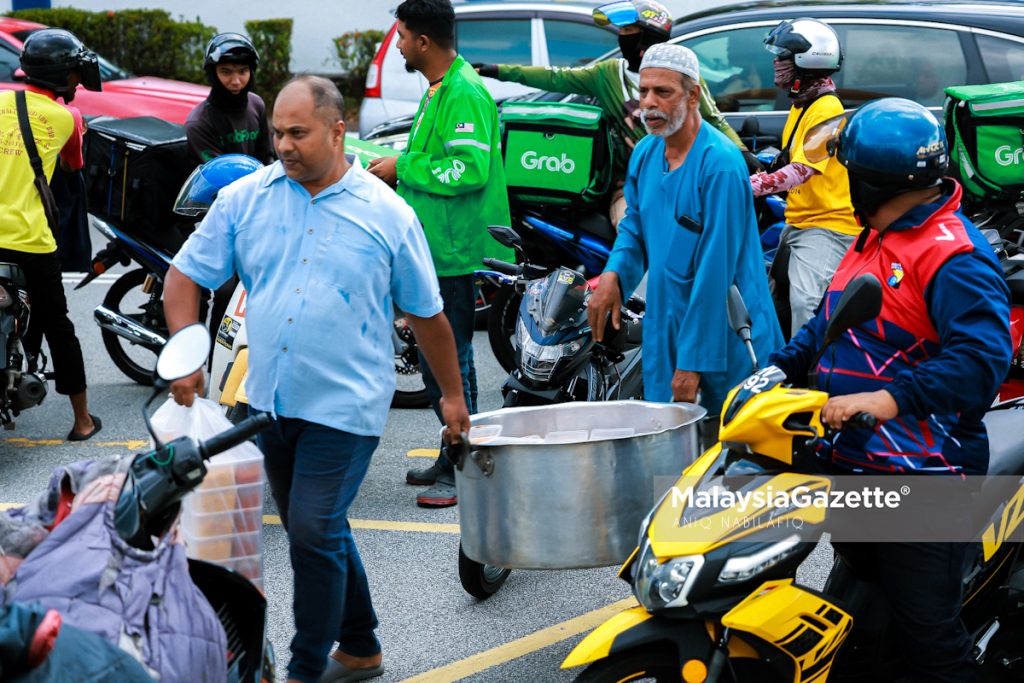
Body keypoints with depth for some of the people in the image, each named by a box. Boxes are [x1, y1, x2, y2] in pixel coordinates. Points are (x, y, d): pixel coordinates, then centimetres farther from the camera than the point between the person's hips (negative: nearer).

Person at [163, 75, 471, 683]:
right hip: (269, 401, 4)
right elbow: (186, 274, 5)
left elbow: (427, 313, 5)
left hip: (344, 406, -4)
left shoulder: (387, 215, -4)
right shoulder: (245, 199, 1)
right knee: (319, 533, 16)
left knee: (314, 534, -10)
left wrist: (452, 394, 10)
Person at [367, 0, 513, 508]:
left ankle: (461, 472, -1)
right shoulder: (439, 89, 16)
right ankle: (452, 458, 26)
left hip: (454, 252, -11)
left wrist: (404, 168, -17)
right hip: (433, 249, 11)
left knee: (451, 362, -7)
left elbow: (469, 170, -26)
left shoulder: (464, 93, -16)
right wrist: (399, 169, 12)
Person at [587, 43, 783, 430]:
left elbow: (716, 267, -20)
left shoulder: (720, 163, -18)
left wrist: (693, 362, -21)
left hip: (723, 336, -7)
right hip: (663, 328, 7)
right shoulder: (644, 153, 7)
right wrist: (614, 273, -2)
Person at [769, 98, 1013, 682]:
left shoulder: (954, 256, -18)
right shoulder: (874, 242, 15)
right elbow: (829, 324, 23)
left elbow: (981, 358, -30)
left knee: (927, 628, -8)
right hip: (856, 460, 10)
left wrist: (888, 399, -38)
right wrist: (776, 371, 7)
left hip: (921, 477, -10)